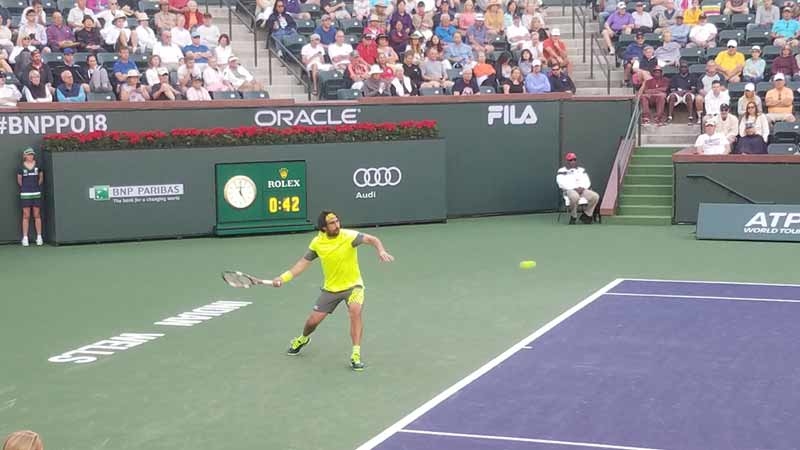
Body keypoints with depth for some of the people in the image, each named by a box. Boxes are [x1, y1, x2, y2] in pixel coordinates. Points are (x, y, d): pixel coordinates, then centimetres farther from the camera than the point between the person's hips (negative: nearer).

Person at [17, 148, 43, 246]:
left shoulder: (38, 165, 2)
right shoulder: (21, 167, -1)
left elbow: (41, 177, 15)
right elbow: (19, 180, 10)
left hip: (36, 193, 1)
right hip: (25, 194, -1)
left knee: (37, 215, 3)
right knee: (26, 216, -1)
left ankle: (39, 237, 8)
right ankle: (25, 238, 1)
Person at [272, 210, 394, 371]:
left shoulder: (349, 236, -21)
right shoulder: (317, 243, -9)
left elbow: (373, 239, -27)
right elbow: (304, 262, 3)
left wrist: (381, 251, -49)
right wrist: (284, 277, -5)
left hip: (352, 285, -3)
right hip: (330, 288, 3)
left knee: (355, 311, -31)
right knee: (313, 320, 6)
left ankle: (356, 355, -26)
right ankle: (303, 339, 44)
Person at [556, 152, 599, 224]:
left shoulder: (582, 170, 22)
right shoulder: (562, 171, 5)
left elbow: (587, 182, 14)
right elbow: (562, 184, -8)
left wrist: (582, 188, -10)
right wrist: (574, 189, -17)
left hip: (582, 190, 5)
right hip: (569, 190, -5)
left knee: (595, 196, -21)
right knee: (574, 196, -42)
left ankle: (586, 215, -4)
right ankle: (573, 217, -21)